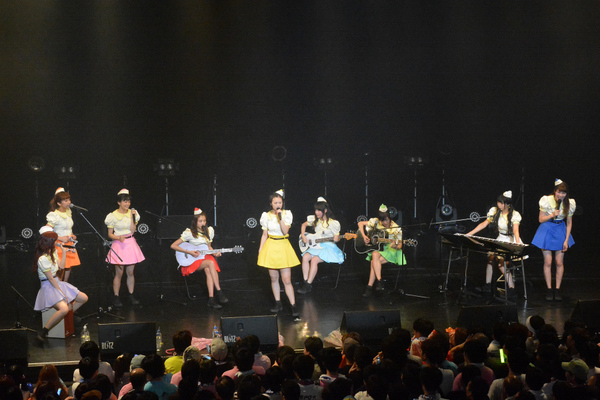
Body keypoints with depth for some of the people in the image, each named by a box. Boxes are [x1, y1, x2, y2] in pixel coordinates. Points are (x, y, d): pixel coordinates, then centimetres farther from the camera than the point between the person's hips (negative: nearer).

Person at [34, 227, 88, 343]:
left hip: (57, 283, 10)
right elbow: (51, 279, -20)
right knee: (64, 309, -34)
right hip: (48, 287, -10)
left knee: (84, 298, 7)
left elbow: (61, 266, 12)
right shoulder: (43, 259, -22)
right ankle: (43, 332, -24)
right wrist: (63, 294, -18)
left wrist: (64, 251, 10)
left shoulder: (53, 252, 8)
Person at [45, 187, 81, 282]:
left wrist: (72, 236, 8)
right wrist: (61, 238, -19)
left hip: (69, 244, 8)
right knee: (61, 269, -9)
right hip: (60, 245, -8)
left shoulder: (68, 212, 10)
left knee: (68, 267, 9)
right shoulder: (54, 215, -15)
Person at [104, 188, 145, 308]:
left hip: (130, 244, 3)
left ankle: (131, 295, 17)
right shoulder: (113, 216, -4)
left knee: (130, 272, 7)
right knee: (119, 273, -3)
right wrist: (119, 238, -20)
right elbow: (110, 234, -2)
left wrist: (132, 217, -10)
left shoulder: (132, 214, 6)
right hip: (119, 244, -3)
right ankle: (116, 297, 4)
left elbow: (132, 231, -3)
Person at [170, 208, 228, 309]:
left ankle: (211, 299, -39)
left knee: (208, 270, -33)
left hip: (205, 256, 4)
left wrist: (215, 253, -1)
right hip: (193, 261, -4)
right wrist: (189, 252, -15)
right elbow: (173, 246, -9)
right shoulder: (189, 233, -7)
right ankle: (219, 292, -33)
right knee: (211, 263, -33)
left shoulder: (209, 231, 9)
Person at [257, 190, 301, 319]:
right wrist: (260, 250, 5)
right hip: (271, 247, 2)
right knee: (274, 278, 7)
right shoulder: (266, 216, 2)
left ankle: (294, 307, -5)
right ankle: (278, 304, 21)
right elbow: (264, 235, 8)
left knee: (287, 280, -6)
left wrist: (280, 217, -19)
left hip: (283, 247, -2)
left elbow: (285, 231, -12)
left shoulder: (287, 214, -1)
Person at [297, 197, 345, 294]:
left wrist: (336, 238, -26)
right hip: (316, 246, 6)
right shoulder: (315, 220, 6)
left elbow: (336, 238, -5)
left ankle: (308, 285, -23)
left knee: (314, 260, -29)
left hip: (328, 247, -6)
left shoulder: (333, 223, -10)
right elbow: (304, 225, 23)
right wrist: (303, 236, 10)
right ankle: (305, 282, -19)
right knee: (305, 257, -22)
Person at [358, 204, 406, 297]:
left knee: (374, 261, -29)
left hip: (390, 251, -3)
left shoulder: (395, 228, -7)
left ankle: (370, 287, -27)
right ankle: (379, 282, -32)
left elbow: (400, 246, -8)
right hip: (376, 248, 3)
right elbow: (360, 223, 7)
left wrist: (396, 246, -32)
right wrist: (364, 236, -6)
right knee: (375, 255, -33)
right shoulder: (375, 222, 0)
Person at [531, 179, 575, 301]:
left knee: (559, 262, 0)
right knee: (548, 262, -1)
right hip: (547, 231, -1)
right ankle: (549, 289, 8)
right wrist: (552, 215, -23)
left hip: (560, 231, 1)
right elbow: (541, 219, -6)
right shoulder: (546, 201, -14)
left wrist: (566, 240, -4)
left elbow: (569, 223, 0)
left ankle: (557, 289, 11)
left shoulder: (569, 204, -9)